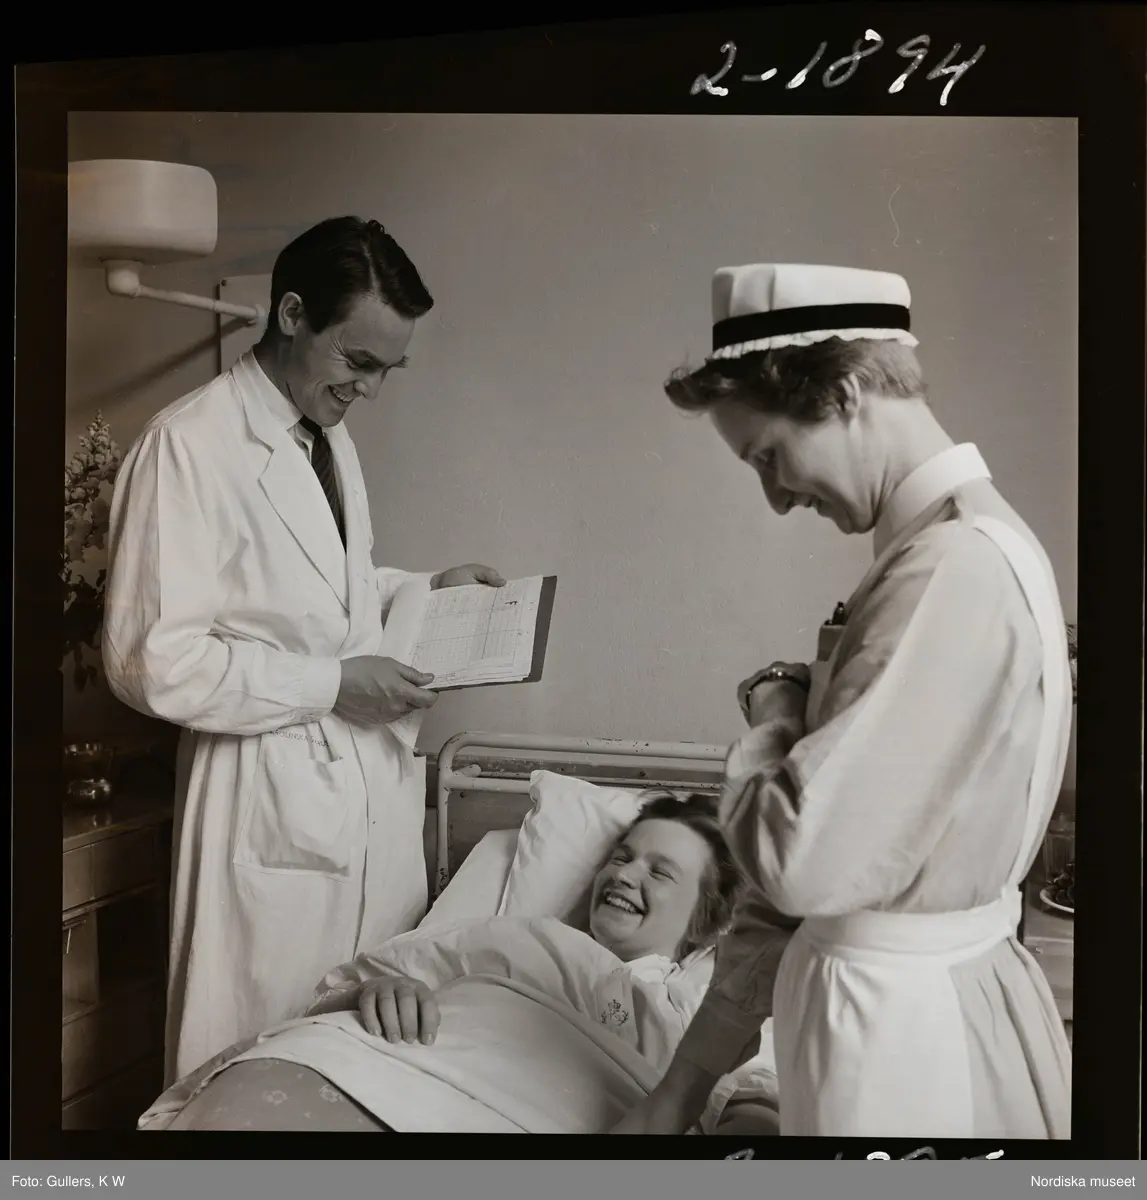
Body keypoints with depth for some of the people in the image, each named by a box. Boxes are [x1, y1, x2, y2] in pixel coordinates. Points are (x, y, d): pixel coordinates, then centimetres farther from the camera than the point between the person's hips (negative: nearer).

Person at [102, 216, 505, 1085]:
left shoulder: (332, 435, 11)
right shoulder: (190, 444, -15)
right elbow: (151, 661, -18)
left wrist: (422, 588, 7)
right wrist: (332, 684, -18)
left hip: (373, 774, 8)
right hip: (273, 788, -7)